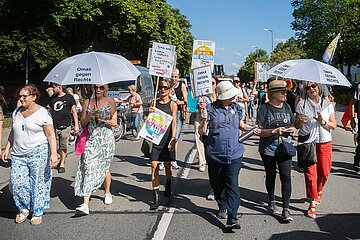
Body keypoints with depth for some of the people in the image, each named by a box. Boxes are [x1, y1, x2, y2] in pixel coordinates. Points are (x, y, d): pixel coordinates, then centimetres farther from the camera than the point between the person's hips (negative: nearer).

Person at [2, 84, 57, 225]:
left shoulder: (42, 113, -7)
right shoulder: (17, 112, 10)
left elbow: (51, 135, -8)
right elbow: (13, 132, 20)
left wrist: (53, 153, -15)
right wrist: (7, 148, 15)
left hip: (38, 153, -5)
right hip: (18, 154, 5)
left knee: (38, 183, 3)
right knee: (16, 181, -2)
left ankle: (37, 212, 19)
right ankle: (24, 208, 21)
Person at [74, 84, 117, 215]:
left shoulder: (110, 102, 3)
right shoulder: (87, 102, 8)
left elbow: (114, 122, 1)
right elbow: (83, 123, 8)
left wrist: (102, 119, -14)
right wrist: (90, 115, -10)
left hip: (106, 139, -1)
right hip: (91, 139, 1)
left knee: (104, 168, 10)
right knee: (88, 167, -10)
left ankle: (107, 193, 37)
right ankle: (85, 204, -14)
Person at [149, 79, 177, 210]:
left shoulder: (172, 104, -1)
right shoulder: (154, 103, 7)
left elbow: (174, 123, -8)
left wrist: (173, 138, -21)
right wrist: (150, 113, -12)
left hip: (167, 138, -1)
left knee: (167, 165, 14)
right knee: (154, 167, -6)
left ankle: (168, 187, 42)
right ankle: (156, 198, -3)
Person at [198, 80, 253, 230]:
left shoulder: (236, 108, 5)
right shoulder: (211, 109, -6)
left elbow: (241, 125, 21)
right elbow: (201, 132, -3)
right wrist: (204, 120, -22)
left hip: (234, 153, 1)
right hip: (214, 154, 0)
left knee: (232, 184, -9)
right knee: (217, 183, 14)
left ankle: (232, 219, -11)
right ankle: (222, 207, 38)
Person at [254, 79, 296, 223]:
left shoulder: (287, 107, 6)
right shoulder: (264, 109, -9)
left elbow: (292, 125, 17)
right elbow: (259, 131, -12)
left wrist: (292, 129, -6)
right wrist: (274, 131, -24)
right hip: (268, 149, -2)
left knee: (286, 177, -6)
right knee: (270, 176, 15)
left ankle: (286, 209, -1)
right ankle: (272, 201, 36)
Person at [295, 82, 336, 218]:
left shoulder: (328, 104, 6)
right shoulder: (302, 104, 1)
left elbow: (334, 125, 4)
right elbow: (297, 126, 2)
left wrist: (323, 122, -15)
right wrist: (300, 121, -20)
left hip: (324, 142, 2)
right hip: (307, 142, -2)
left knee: (324, 172, 7)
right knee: (310, 172, -3)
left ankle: (318, 191, 38)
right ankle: (313, 202, 7)